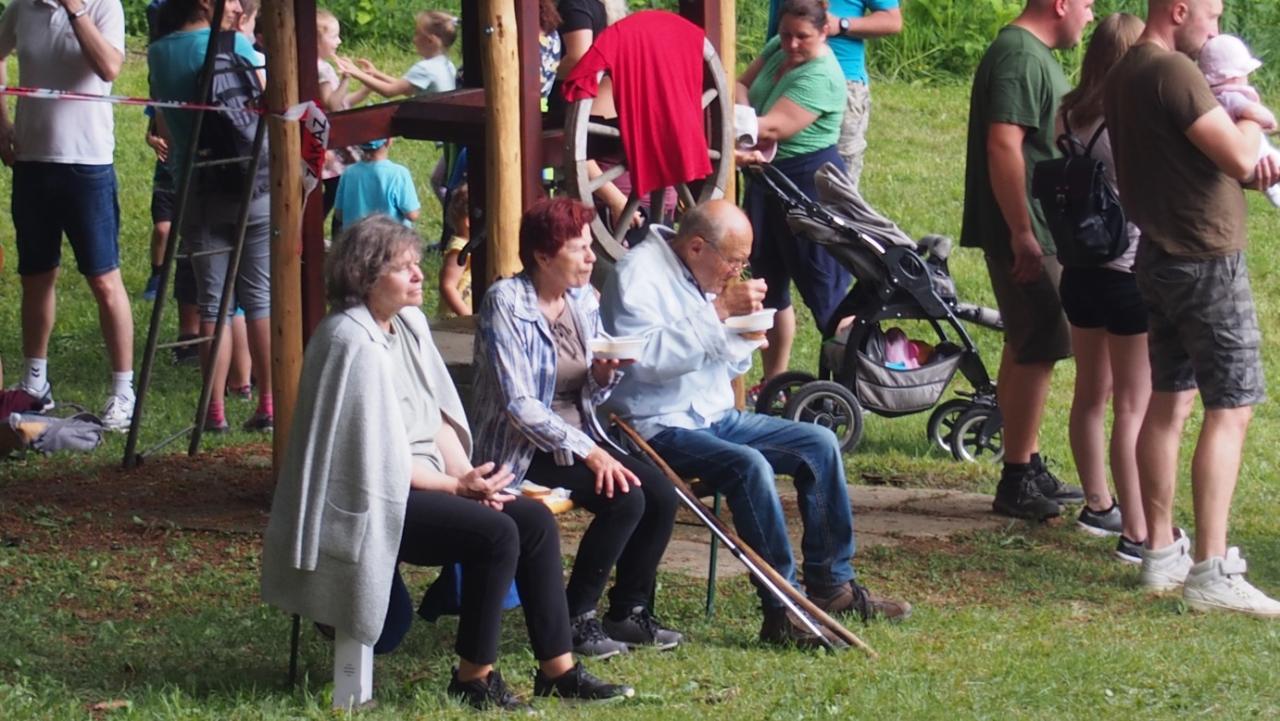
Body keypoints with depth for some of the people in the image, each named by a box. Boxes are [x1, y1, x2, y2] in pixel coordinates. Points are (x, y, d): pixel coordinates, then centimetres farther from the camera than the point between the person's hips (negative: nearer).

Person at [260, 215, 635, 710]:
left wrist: (466, 477, -5)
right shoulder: (352, 342, -19)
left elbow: (439, 415, 12)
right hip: (371, 501, -9)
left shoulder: (409, 323, 10)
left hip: (421, 482, 9)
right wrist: (456, 486, -15)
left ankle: (558, 670, 1)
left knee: (535, 520, -3)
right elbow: (375, 454, -21)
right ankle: (474, 678, -11)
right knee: (495, 533, -24)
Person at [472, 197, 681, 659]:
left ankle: (629, 611, 2)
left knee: (661, 494, -14)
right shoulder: (506, 304, -15)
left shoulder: (583, 300, 7)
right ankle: (574, 620, -12)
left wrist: (605, 374, -9)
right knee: (624, 497, -25)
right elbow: (519, 405, -20)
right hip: (524, 450, -7)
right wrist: (588, 453, -26)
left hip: (579, 438, 7)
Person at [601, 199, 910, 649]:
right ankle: (783, 613, -28)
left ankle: (832, 585, 5)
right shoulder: (638, 274, -14)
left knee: (819, 444, -1)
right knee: (749, 465, -32)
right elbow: (645, 358, -29)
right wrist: (719, 311, -27)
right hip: (661, 426, -9)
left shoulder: (705, 278, 13)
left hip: (715, 417, 9)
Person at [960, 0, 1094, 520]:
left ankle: (1029, 472, 24)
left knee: (1026, 352, 16)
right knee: (1036, 354, -7)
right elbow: (1003, 145, -26)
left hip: (1033, 232, 11)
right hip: (1026, 233, -11)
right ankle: (1017, 483, -3)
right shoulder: (1019, 58, -18)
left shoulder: (1036, 55, 15)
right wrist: (1022, 233, -26)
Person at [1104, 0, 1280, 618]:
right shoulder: (1172, 72, -19)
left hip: (1159, 257, 10)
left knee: (1169, 400, 15)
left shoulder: (1124, 76, 12)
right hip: (1208, 259, -10)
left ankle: (1161, 551, 20)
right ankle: (1211, 572, -14)